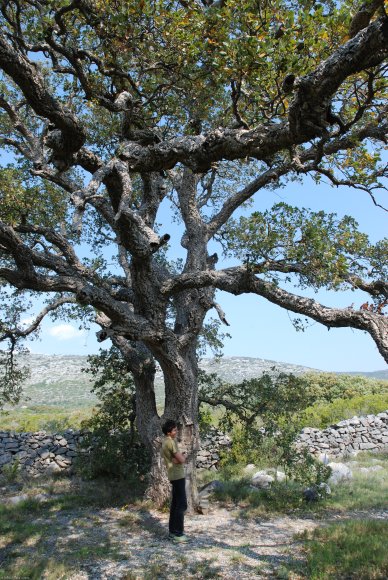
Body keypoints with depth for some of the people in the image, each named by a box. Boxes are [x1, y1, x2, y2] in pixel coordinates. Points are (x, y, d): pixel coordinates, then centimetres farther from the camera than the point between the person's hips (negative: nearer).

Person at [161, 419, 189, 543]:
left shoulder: (166, 441, 11)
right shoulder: (171, 442, -19)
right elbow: (181, 459, -19)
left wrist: (181, 456, -9)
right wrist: (184, 456, 1)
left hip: (174, 475, 10)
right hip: (178, 476, -10)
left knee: (175, 503, 15)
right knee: (182, 505, -7)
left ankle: (173, 530, 22)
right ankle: (178, 534, -5)